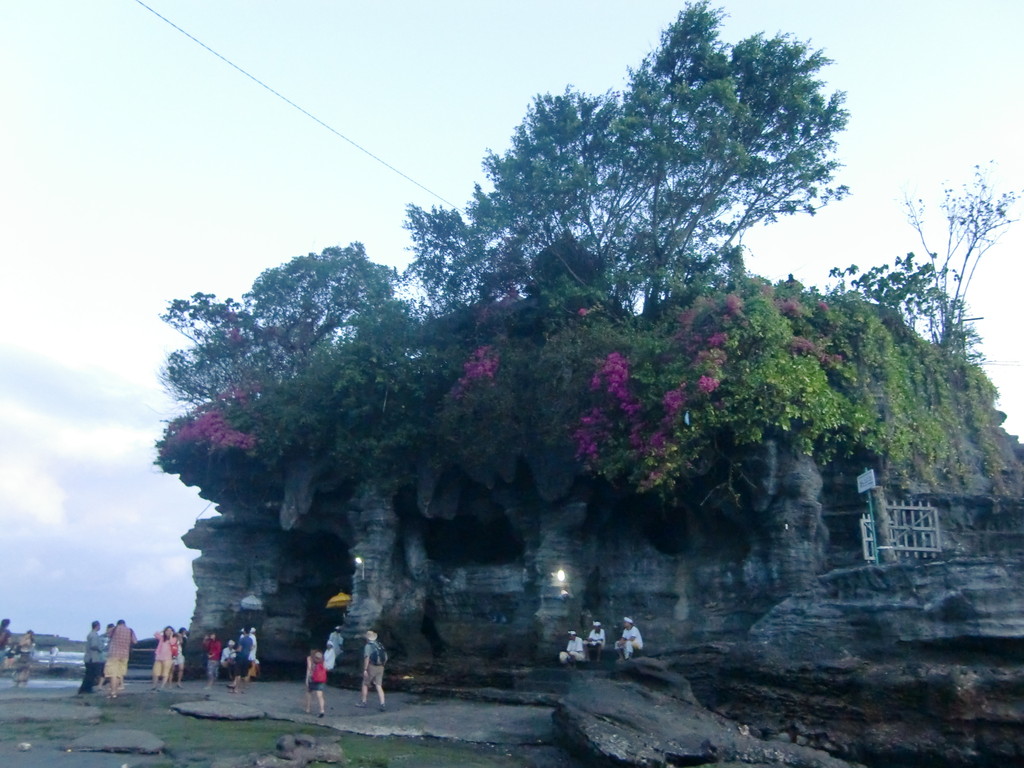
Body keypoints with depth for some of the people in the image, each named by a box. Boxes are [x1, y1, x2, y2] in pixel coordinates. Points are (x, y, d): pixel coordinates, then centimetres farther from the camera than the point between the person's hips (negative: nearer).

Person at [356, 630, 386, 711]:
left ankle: (363, 702, 21)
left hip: (371, 667, -5)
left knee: (365, 684, 14)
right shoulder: (380, 645, 14)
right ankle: (383, 704, -8)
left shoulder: (368, 646, -7)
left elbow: (367, 658, -18)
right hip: (380, 667, 6)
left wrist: (365, 669, -18)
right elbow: (386, 657, 14)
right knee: (379, 686, 3)